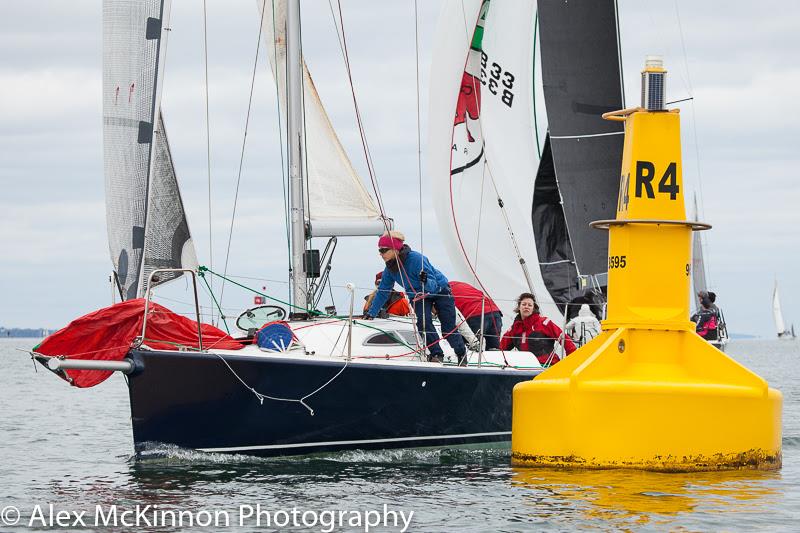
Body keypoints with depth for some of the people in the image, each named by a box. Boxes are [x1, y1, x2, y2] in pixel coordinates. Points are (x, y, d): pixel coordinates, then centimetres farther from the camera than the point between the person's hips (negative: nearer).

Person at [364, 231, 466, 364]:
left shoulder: (416, 258, -35)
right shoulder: (390, 268, -14)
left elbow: (433, 284, -37)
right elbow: (382, 292, -2)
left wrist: (426, 282, -61)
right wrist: (371, 313, -2)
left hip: (439, 290, -5)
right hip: (419, 296, 5)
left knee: (449, 328, -6)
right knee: (423, 321, -23)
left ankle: (462, 356, 13)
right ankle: (436, 354, -14)